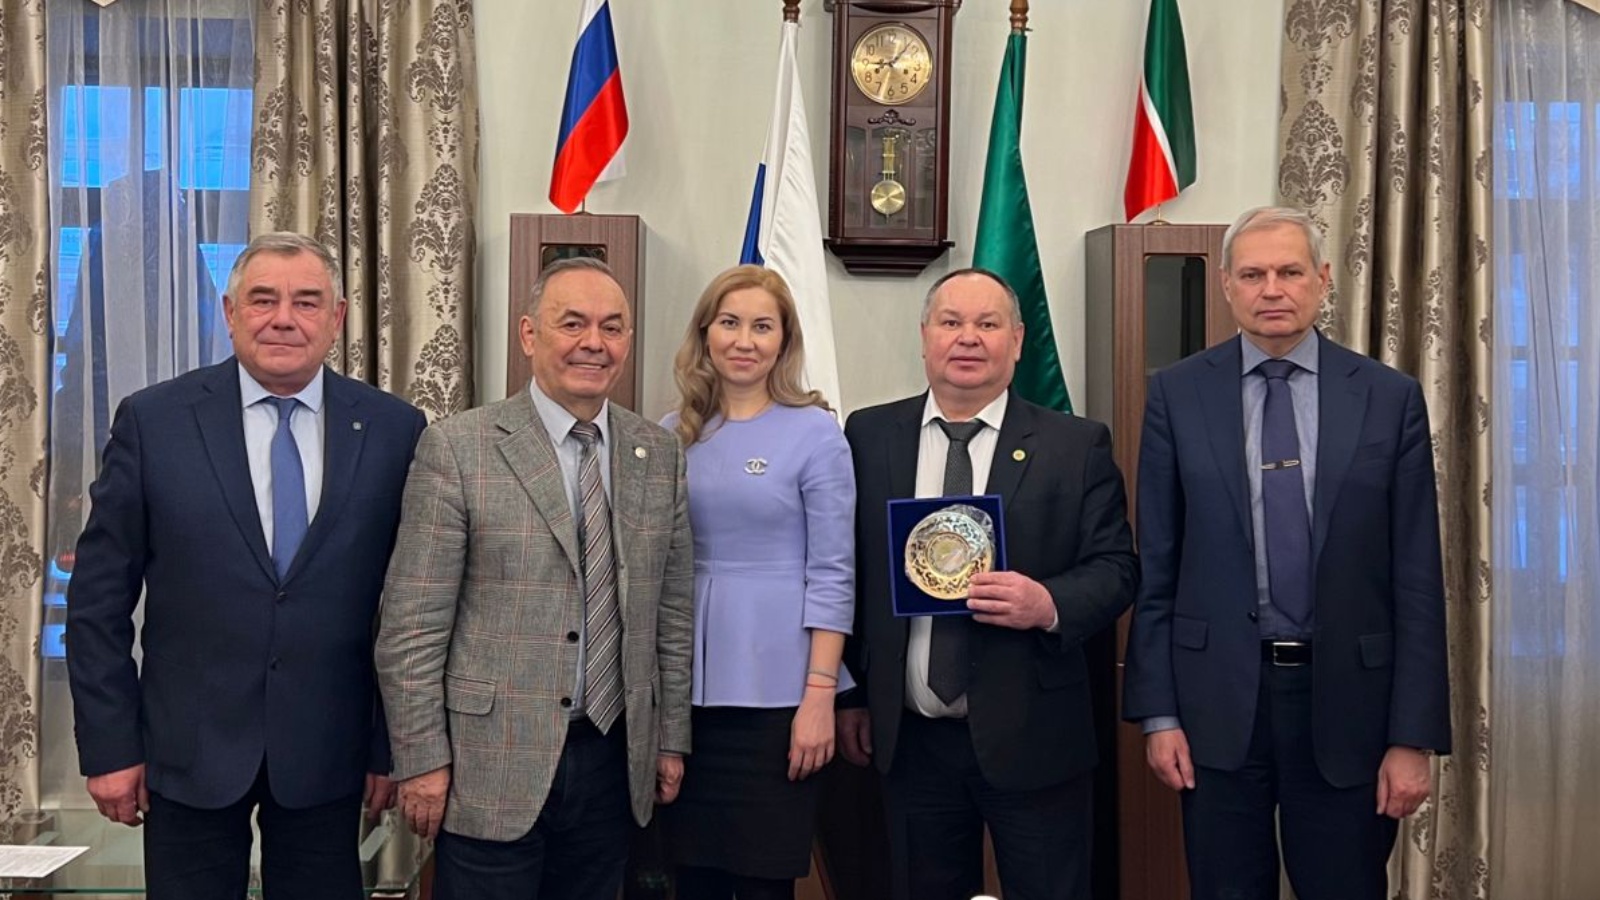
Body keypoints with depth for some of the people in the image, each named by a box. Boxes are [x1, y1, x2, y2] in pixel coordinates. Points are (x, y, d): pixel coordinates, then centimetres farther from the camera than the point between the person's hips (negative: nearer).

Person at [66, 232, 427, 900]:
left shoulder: (393, 431, -2)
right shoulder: (151, 421, -3)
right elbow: (99, 598, -1)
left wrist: (393, 744, 2)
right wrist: (109, 746, -3)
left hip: (328, 756, 1)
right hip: (189, 749, 0)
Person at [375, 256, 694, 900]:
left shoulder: (659, 454, 6)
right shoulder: (457, 448, -7)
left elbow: (672, 611, 9)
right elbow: (411, 624, -7)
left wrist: (671, 738, 9)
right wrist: (422, 759, -8)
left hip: (613, 761, 4)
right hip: (492, 766, -3)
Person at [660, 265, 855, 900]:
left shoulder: (814, 432, -5)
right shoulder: (675, 434, 7)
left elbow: (832, 574, -7)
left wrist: (819, 695, -13)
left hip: (775, 691, -4)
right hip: (688, 685, 4)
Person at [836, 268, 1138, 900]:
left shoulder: (1077, 445, -1)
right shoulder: (869, 437, 4)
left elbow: (1116, 568, -2)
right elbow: (846, 574, 7)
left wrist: (1049, 605, -21)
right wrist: (849, 694, 7)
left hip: (1032, 737, -1)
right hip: (911, 741, 2)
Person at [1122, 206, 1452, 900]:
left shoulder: (1390, 398, 0)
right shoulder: (1178, 394, 0)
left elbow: (1416, 580, -1)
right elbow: (1155, 566, 1)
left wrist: (1414, 737, -4)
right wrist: (1157, 713, -2)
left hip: (1346, 698, 0)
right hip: (1218, 697, 0)